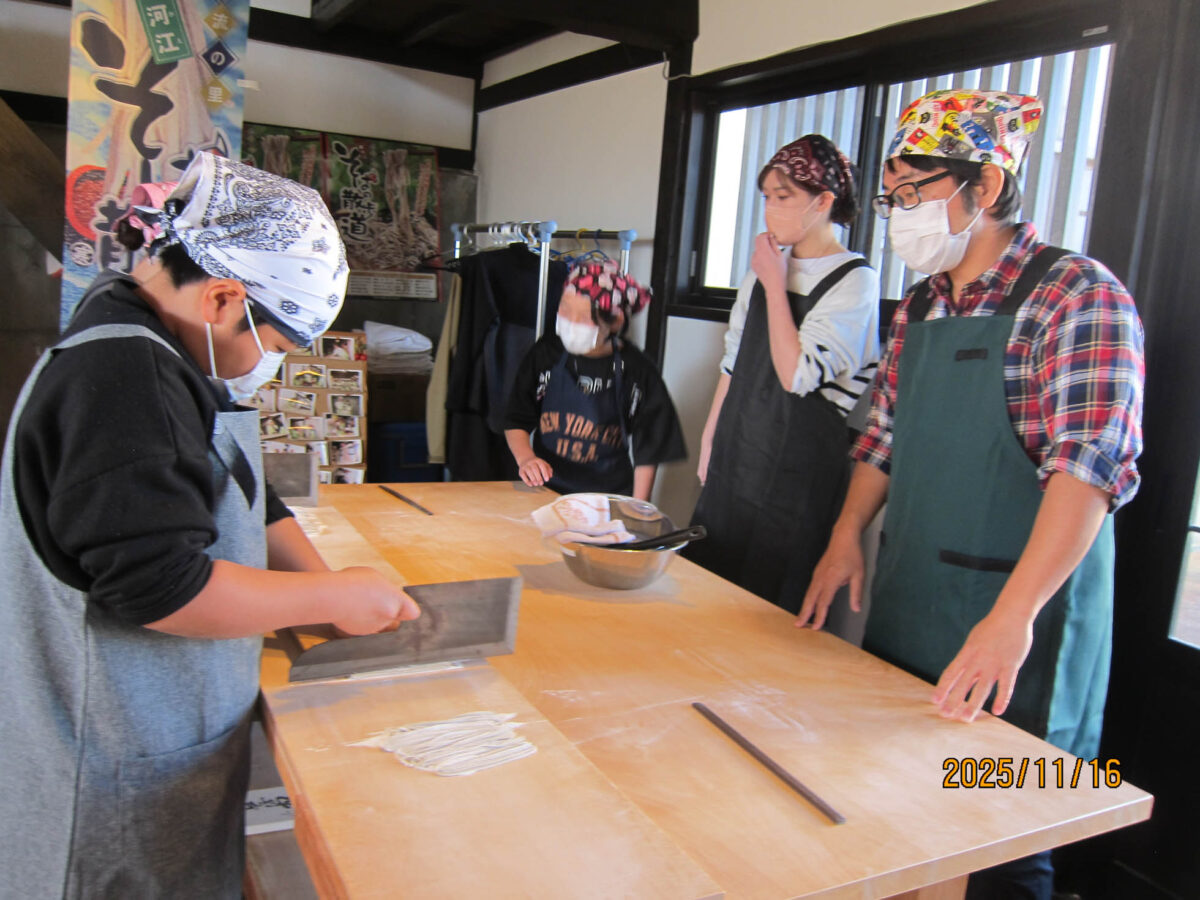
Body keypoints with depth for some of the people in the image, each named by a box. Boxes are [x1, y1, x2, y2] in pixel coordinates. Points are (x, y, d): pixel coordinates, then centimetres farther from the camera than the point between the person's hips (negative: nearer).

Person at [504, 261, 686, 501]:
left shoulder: (637, 372, -4)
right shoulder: (546, 353, 1)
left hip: (608, 499, -1)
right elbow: (516, 422, 10)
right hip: (544, 488, 1)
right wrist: (525, 458, -9)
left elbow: (647, 454, 2)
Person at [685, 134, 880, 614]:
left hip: (796, 471, -7)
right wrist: (710, 440, 14)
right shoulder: (765, 266, 9)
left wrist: (775, 284, -14)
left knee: (767, 605, 1)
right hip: (736, 457, 7)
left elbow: (797, 374, -21)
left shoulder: (854, 281, -11)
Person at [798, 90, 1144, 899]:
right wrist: (848, 539, 7)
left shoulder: (1077, 295, -13)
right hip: (905, 599, 7)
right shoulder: (921, 306, 10)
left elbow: (1091, 465, -23)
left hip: (1017, 608, -6)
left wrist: (1013, 617, -30)